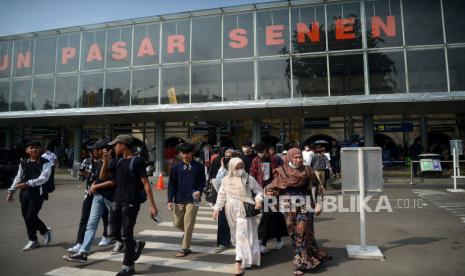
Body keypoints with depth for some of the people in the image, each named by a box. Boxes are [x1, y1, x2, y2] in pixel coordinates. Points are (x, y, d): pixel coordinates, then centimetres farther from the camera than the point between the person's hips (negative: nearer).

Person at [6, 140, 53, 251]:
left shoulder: (45, 163, -6)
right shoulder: (23, 163, 10)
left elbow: (43, 178, -17)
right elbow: (18, 178, 14)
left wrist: (27, 184, -24)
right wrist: (11, 191, 8)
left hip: (38, 193, -6)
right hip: (25, 193, 6)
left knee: (30, 217, -6)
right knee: (26, 217, 8)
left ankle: (33, 240, 19)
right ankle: (45, 231, 27)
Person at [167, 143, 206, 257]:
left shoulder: (198, 166, 0)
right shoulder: (176, 167, 2)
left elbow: (202, 181, 6)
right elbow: (171, 184, 3)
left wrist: (199, 190, -13)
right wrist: (170, 200, -3)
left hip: (192, 199, -2)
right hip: (179, 199, 3)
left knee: (188, 224, -2)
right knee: (177, 223, 9)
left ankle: (185, 248, 11)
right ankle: (188, 233, 40)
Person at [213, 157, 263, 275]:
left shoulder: (249, 179, -2)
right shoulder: (225, 180, 4)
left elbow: (259, 190, 3)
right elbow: (221, 195, 8)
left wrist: (258, 200, -14)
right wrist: (216, 209, 4)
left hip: (245, 210, -3)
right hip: (231, 210, 3)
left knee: (242, 233, -8)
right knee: (236, 233, 13)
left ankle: (238, 262, -9)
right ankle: (243, 255, 33)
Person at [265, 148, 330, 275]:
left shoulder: (308, 171, -2)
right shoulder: (283, 172, -3)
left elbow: (315, 188, 3)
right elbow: (273, 187, 0)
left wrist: (318, 204, 0)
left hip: (305, 206, -1)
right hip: (290, 208, 2)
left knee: (302, 232, -4)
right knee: (294, 233, 8)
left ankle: (301, 262, 9)